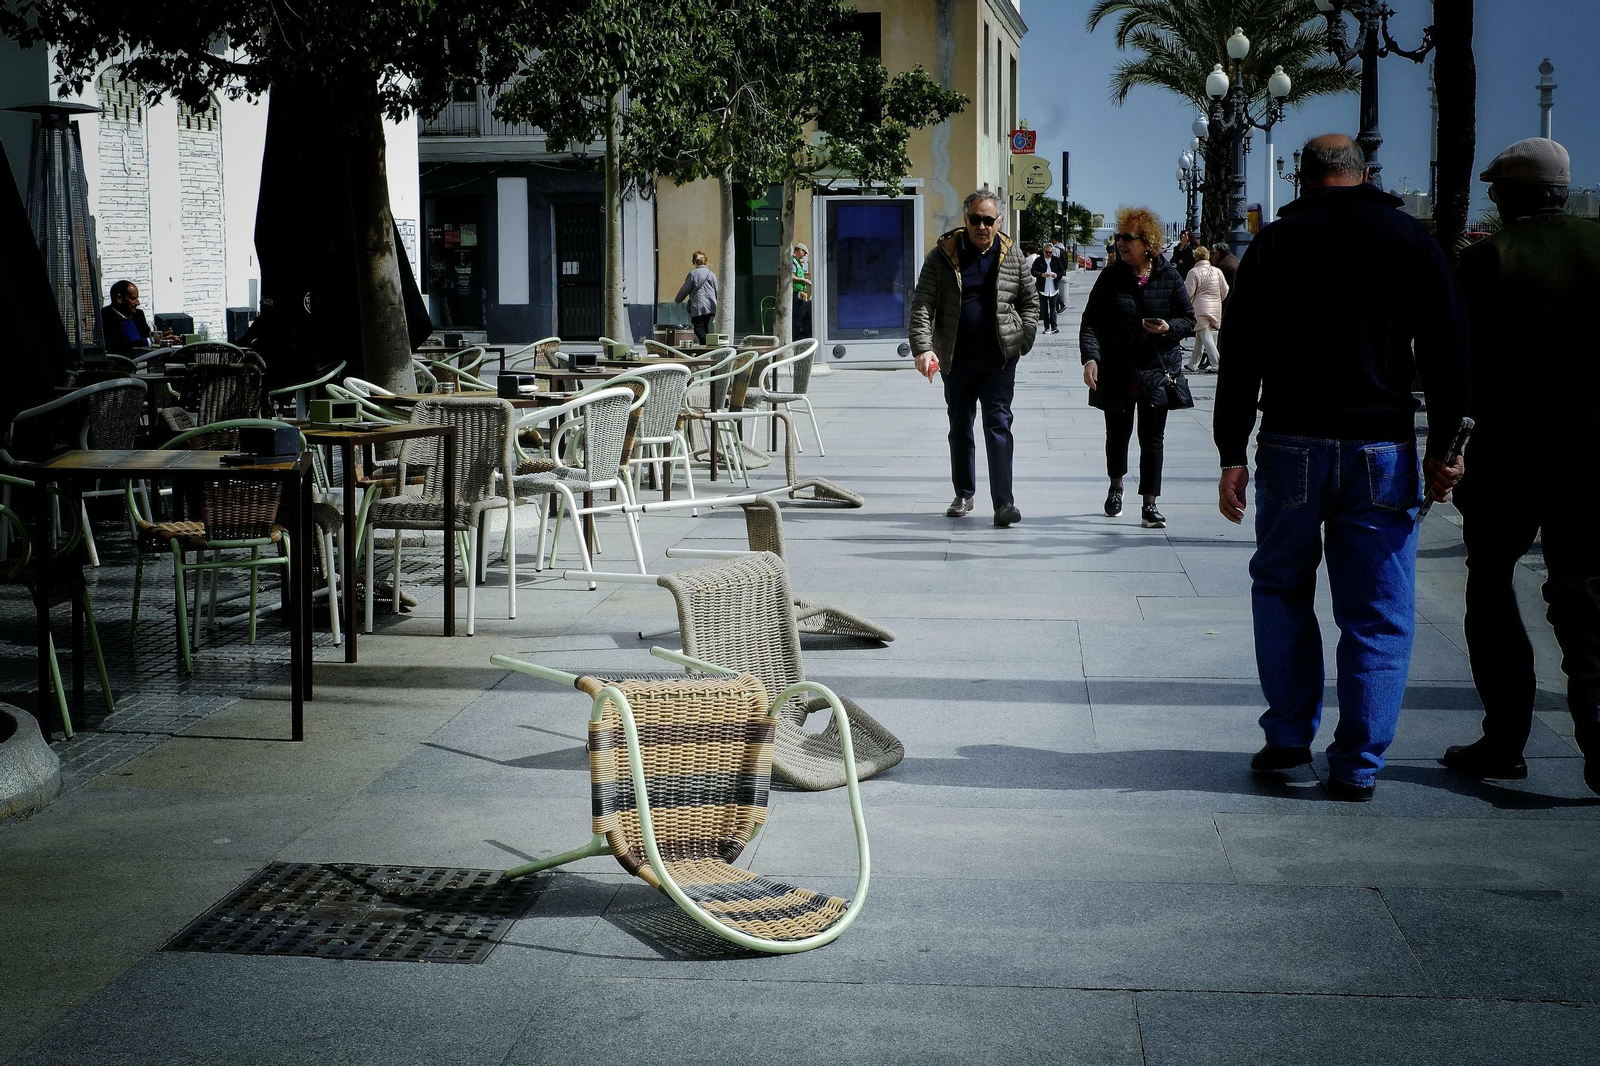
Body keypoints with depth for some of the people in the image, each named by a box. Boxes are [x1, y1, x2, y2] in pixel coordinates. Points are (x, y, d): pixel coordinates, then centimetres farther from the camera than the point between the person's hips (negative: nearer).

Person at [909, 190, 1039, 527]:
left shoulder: (1011, 254, 2)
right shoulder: (943, 254, -3)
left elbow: (1030, 300, 13)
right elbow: (922, 305, -8)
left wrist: (1023, 340, 1)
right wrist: (923, 347, -22)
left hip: (999, 359, -1)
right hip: (956, 359, 1)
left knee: (998, 425, -8)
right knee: (960, 428, 12)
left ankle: (1004, 502, -11)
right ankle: (964, 495, 27)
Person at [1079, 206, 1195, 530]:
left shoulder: (1168, 277, 0)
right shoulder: (1111, 277, -1)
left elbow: (1189, 319, 7)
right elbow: (1091, 322, -5)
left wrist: (1169, 328, -15)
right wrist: (1090, 357, -20)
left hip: (1156, 370, -1)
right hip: (1117, 372, 1)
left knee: (1152, 437, -1)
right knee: (1118, 433, 13)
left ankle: (1149, 505, 4)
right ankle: (1116, 485, 40)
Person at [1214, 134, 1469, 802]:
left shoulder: (1274, 243, 2)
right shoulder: (1409, 238, 4)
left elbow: (1239, 358, 0)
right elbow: (1449, 348, 2)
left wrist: (1232, 455, 3)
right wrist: (1444, 447, 6)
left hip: (1291, 447, 0)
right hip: (1382, 451, 0)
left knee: (1281, 589, 18)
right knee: (1376, 614, 4)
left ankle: (1288, 735, 15)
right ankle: (1356, 766, 3)